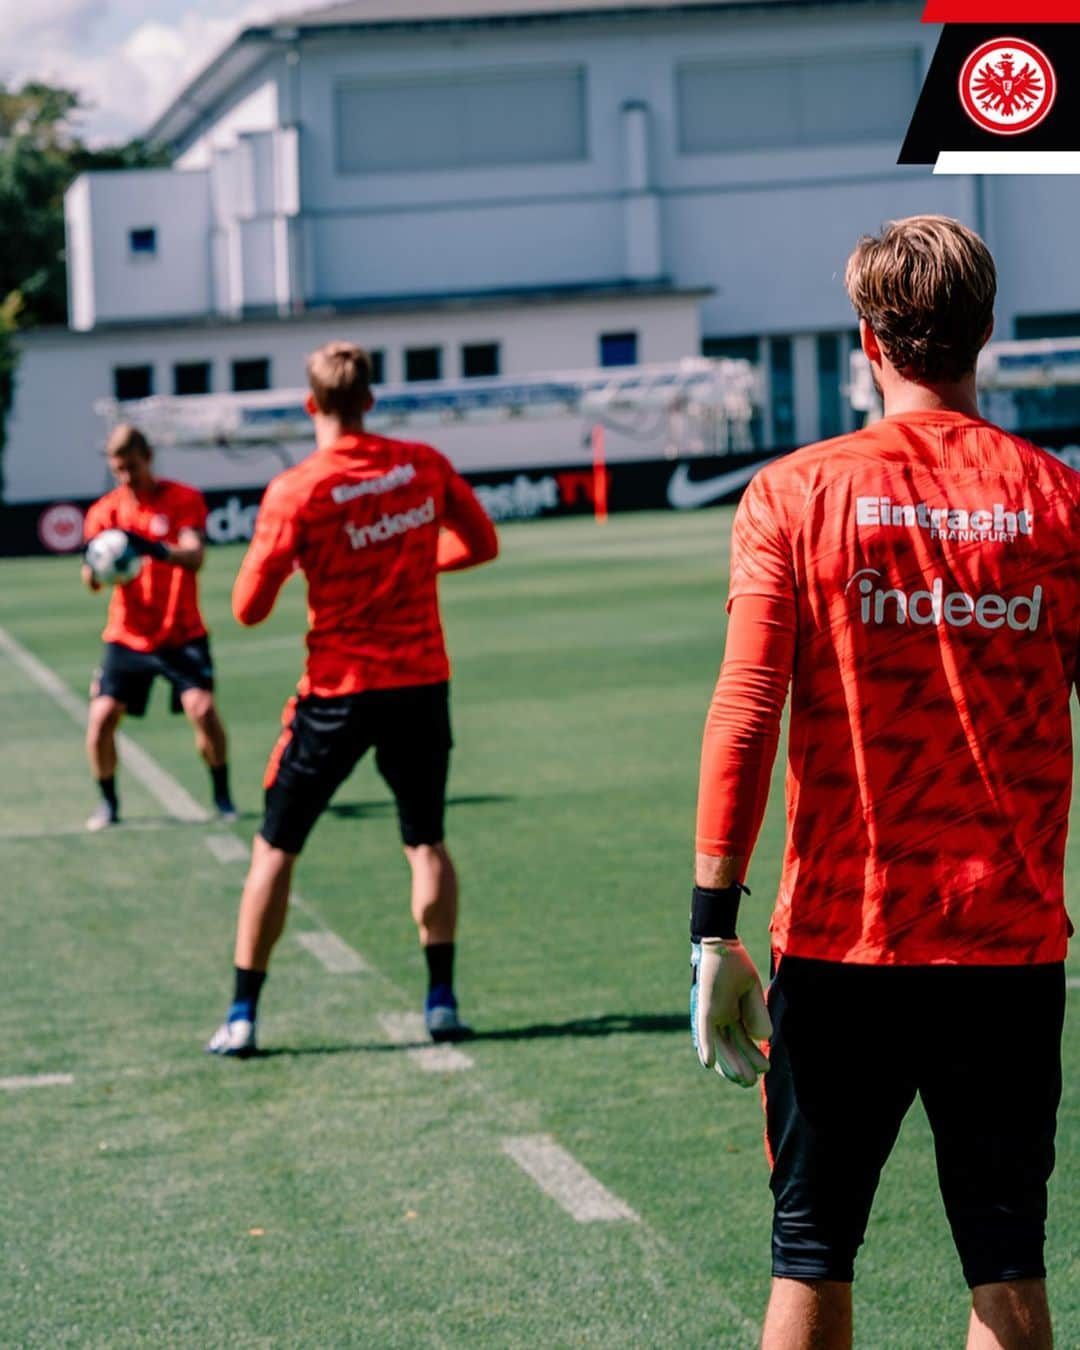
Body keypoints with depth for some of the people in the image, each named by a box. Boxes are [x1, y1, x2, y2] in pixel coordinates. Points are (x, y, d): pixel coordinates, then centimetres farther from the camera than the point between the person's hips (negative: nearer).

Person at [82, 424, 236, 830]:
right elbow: (91, 583, -8)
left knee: (203, 708, -19)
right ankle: (108, 802, 14)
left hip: (182, 633, -2)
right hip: (127, 638, 2)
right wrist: (95, 566, -33)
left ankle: (221, 794, 1)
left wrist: (155, 549, -43)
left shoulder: (184, 500, -7)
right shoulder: (105, 511, 0)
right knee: (101, 717, -8)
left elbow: (195, 557, -23)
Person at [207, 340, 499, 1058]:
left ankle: (242, 1017, 6)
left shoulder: (296, 492, -13)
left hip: (340, 689, -3)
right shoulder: (424, 466, -2)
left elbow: (249, 607, -11)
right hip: (422, 681, 3)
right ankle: (442, 1000, 10)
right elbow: (481, 543, 11)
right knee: (427, 842, 17)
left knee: (276, 848, 8)